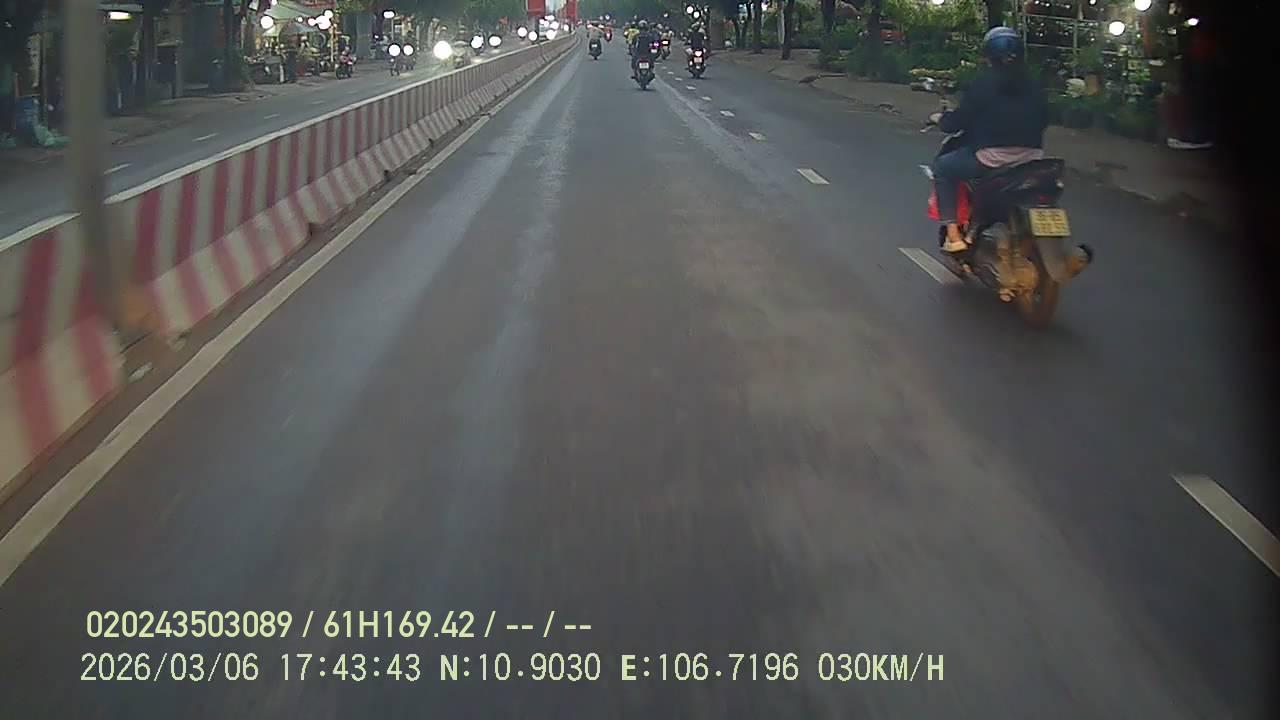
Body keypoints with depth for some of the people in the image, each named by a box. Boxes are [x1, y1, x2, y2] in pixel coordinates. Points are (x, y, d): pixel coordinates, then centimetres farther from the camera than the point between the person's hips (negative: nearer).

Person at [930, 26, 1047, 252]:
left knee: (942, 167, 13)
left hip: (993, 158, -6)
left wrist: (941, 119, 15)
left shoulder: (984, 82, -6)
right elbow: (1042, 120, 18)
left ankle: (953, 234, 1)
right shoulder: (1032, 85, 10)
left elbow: (960, 119, -5)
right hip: (1031, 160, 6)